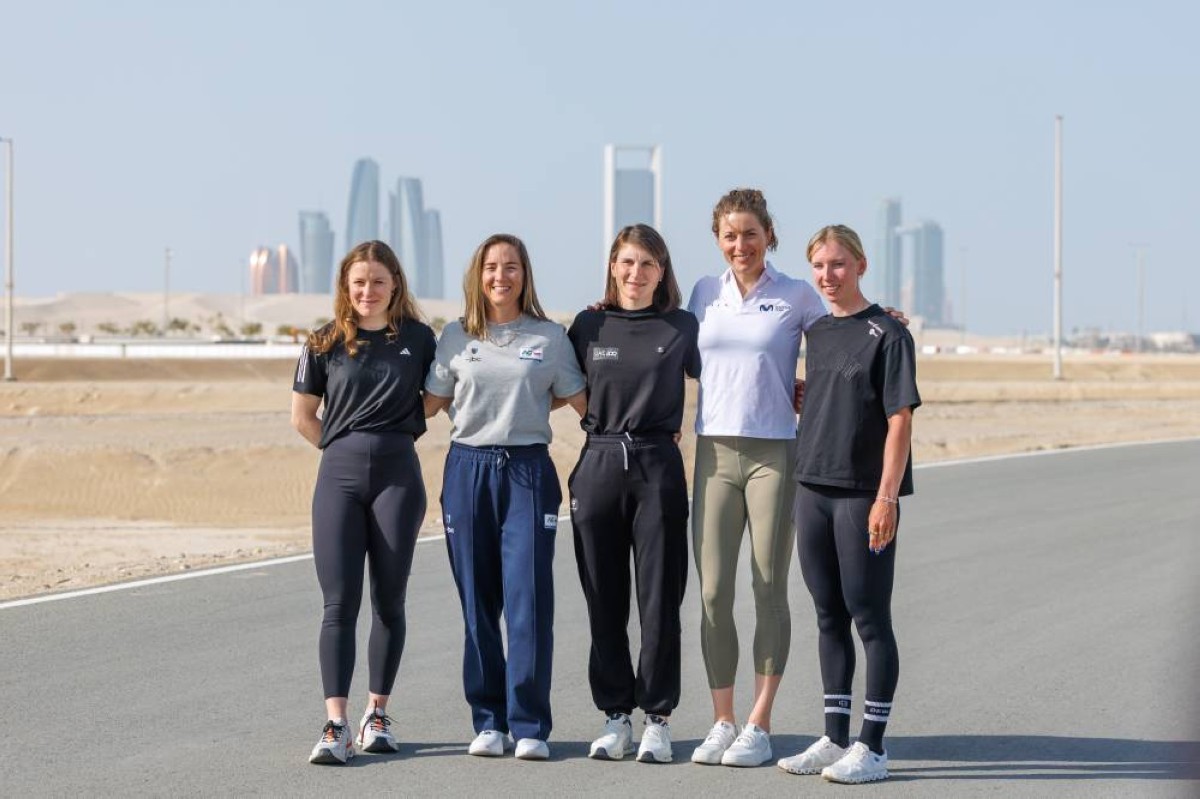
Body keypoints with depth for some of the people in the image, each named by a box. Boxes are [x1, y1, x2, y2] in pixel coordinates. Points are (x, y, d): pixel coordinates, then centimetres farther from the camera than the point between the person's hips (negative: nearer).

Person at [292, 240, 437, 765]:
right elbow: (302, 415, 12)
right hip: (339, 476, 0)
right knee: (339, 603, -7)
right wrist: (347, 448, 8)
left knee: (388, 600, 6)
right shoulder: (326, 344, 5)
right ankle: (335, 727, -11)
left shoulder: (418, 339, 4)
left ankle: (377, 715, 18)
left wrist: (390, 444, 9)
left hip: (397, 475, 0)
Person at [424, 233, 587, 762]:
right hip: (468, 469, 2)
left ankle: (530, 726, -3)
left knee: (529, 599, -8)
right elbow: (429, 404, 13)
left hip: (528, 470, -2)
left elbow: (583, 402, 8)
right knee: (477, 603, 4)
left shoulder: (550, 337, 5)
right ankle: (488, 721, 11)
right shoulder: (456, 337, 8)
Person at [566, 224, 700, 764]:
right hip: (598, 466, 2)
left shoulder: (682, 328, 4)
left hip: (657, 466, -2)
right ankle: (615, 716, 13)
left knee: (659, 600, 0)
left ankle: (657, 719, 7)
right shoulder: (589, 326, 9)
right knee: (604, 602, 5)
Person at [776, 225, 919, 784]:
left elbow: (900, 420, -11)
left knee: (870, 619, -2)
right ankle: (835, 739, 18)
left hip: (864, 495, -7)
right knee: (829, 618, 11)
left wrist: (887, 496, -17)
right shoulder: (816, 333, 13)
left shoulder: (886, 334, -7)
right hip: (813, 489, 7)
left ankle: (872, 747, 3)